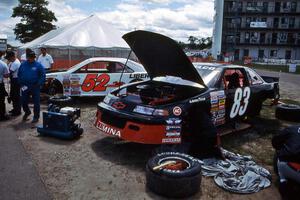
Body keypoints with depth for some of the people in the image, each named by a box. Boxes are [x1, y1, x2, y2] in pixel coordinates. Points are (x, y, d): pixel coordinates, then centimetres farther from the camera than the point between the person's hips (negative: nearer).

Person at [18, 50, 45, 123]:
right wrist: (21, 84, 2)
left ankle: (36, 117, 14)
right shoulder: (23, 65, 7)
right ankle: (27, 112, 38)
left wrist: (39, 84, -14)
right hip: (25, 87, 4)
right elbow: (19, 75, 13)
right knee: (23, 101, 10)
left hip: (35, 87, -3)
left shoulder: (38, 65, -3)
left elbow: (43, 76, -5)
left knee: (36, 102, 1)